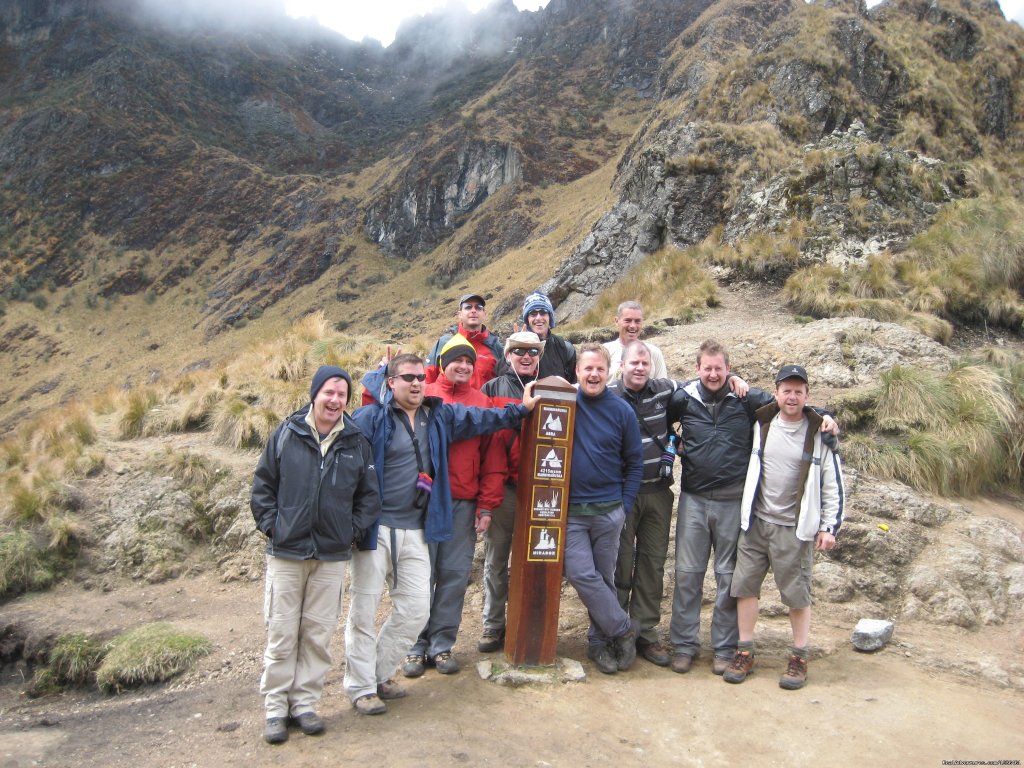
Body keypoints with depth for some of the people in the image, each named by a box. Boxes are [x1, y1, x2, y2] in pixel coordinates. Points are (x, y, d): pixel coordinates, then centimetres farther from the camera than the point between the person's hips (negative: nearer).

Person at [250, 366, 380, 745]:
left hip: (332, 556, 2)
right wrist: (271, 525, -4)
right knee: (281, 634, 6)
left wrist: (354, 531, -1)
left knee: (318, 634, 9)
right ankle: (276, 706, 20)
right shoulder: (286, 435, -2)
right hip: (285, 552, -1)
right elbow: (263, 485, 4)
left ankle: (304, 702, 24)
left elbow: (369, 495, 8)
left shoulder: (357, 442, 2)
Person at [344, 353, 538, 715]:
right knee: (364, 610, 3)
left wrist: (521, 408, 11)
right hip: (375, 528, -6)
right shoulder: (370, 418, -8)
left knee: (415, 610, 10)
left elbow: (480, 418, 15)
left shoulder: (439, 415, 10)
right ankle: (361, 687, 18)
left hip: (415, 529, 6)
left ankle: (379, 673, 29)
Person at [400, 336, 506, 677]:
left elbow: (493, 459, 6)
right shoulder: (423, 396, 2)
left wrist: (486, 505, 2)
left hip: (464, 504, 2)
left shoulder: (483, 403, 8)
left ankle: (442, 644, 18)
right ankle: (416, 646, 16)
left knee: (455, 575, 6)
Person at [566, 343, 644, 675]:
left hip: (609, 510, 1)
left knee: (604, 578, 10)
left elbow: (635, 462, 6)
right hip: (570, 508, -1)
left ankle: (600, 641, 26)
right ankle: (623, 629, 10)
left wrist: (625, 504, 1)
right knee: (581, 574, -9)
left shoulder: (622, 411, 0)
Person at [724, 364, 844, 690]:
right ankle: (745, 653, 18)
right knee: (745, 586, 5)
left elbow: (833, 485, 0)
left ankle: (799, 659, 21)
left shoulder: (819, 434, -3)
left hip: (795, 528, -3)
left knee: (797, 593, 5)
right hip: (756, 523, 3)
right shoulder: (761, 425, 3)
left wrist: (829, 526, -4)